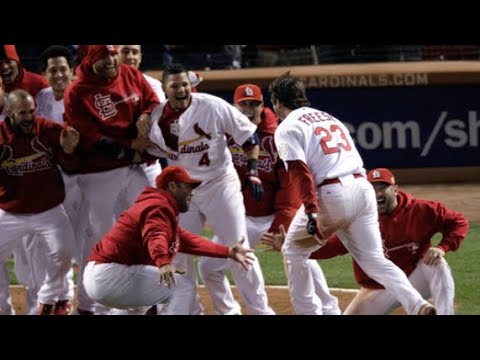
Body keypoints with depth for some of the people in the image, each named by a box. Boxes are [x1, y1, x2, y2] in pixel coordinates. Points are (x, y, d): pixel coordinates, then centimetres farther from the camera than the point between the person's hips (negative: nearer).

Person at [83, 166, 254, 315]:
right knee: (184, 286, -15)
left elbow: (187, 240, 28)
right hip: (111, 274, -11)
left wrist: (228, 252, 26)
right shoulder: (160, 206, -9)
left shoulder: (151, 203, 26)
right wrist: (163, 263, -52)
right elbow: (155, 236, -32)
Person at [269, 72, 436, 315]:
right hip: (363, 187, 6)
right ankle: (417, 305, -16)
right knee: (372, 258, 5)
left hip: (330, 194, -6)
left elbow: (300, 172, -12)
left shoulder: (287, 128, 4)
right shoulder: (330, 119, 27)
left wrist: (311, 213, -21)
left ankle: (308, 311, 11)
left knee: (293, 252, 15)